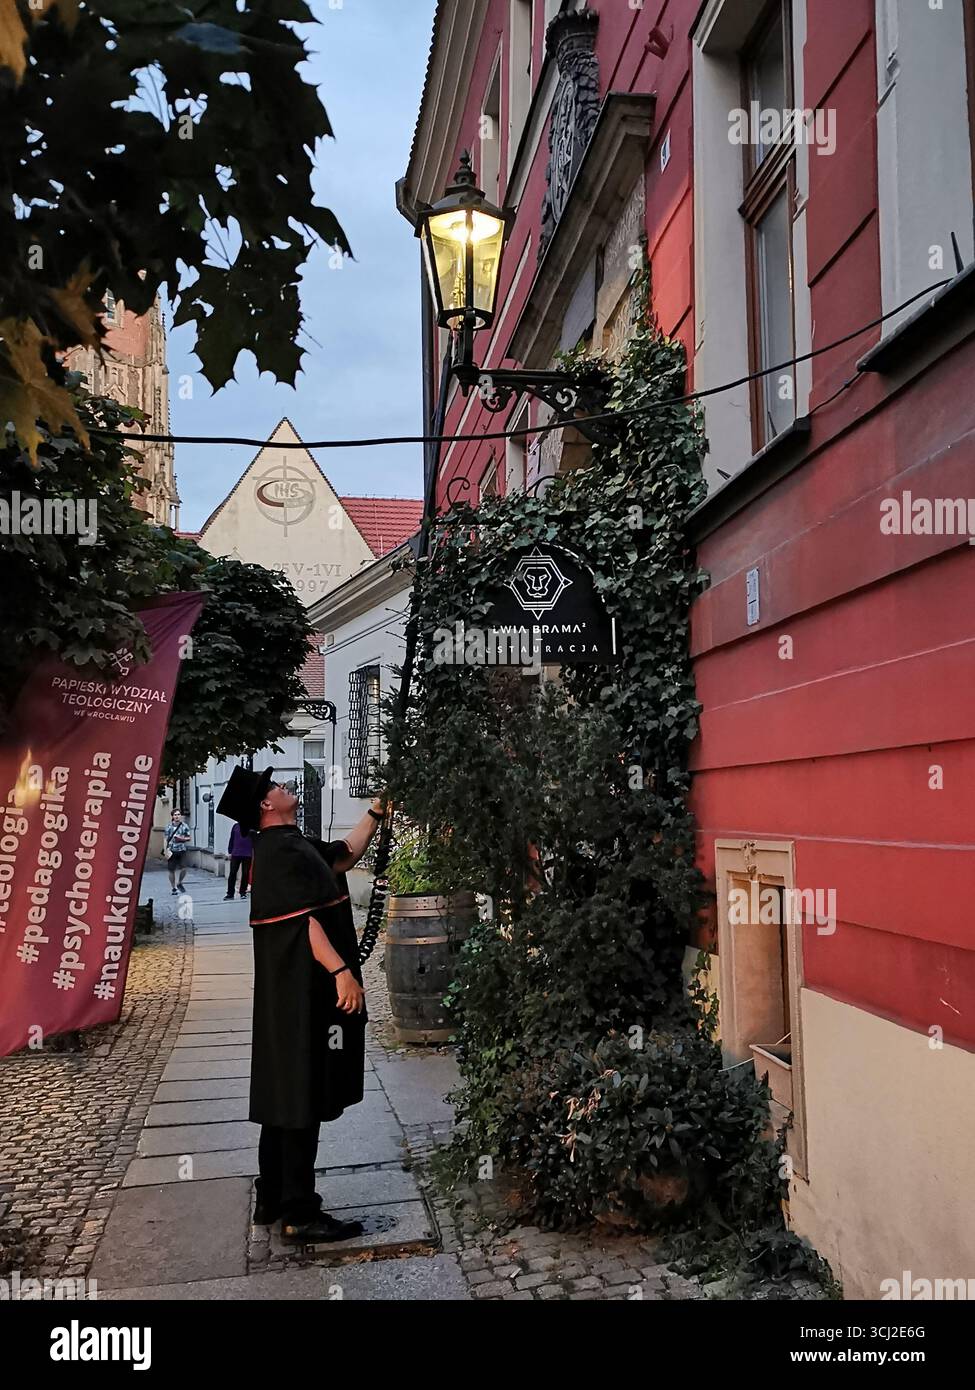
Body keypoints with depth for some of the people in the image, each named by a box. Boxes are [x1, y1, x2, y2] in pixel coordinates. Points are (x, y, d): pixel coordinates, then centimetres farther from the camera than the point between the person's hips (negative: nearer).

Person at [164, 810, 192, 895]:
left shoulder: (185, 826, 3)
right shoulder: (169, 826, 2)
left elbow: (189, 838, 7)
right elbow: (165, 839, 3)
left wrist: (181, 839, -11)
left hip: (182, 850, 0)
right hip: (171, 851, 0)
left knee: (183, 869, -10)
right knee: (171, 870, 4)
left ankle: (180, 883, 19)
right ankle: (174, 888, 19)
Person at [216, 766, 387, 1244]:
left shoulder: (292, 845, 15)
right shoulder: (282, 850, -16)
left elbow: (345, 854, 26)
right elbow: (303, 919, -24)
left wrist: (376, 812, 24)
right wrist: (341, 970, -28)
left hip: (290, 994, 11)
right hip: (304, 994, -11)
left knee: (285, 1097, 16)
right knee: (303, 1100, -4)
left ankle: (273, 1199, 26)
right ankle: (299, 1214, 3)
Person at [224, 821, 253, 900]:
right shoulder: (236, 826, 5)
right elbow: (231, 840, 9)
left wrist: (254, 853, -3)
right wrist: (230, 852, 7)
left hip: (247, 855, -1)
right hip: (236, 854, 1)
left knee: (245, 874, 5)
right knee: (232, 873, 0)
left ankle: (243, 892, 16)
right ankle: (230, 893, 5)